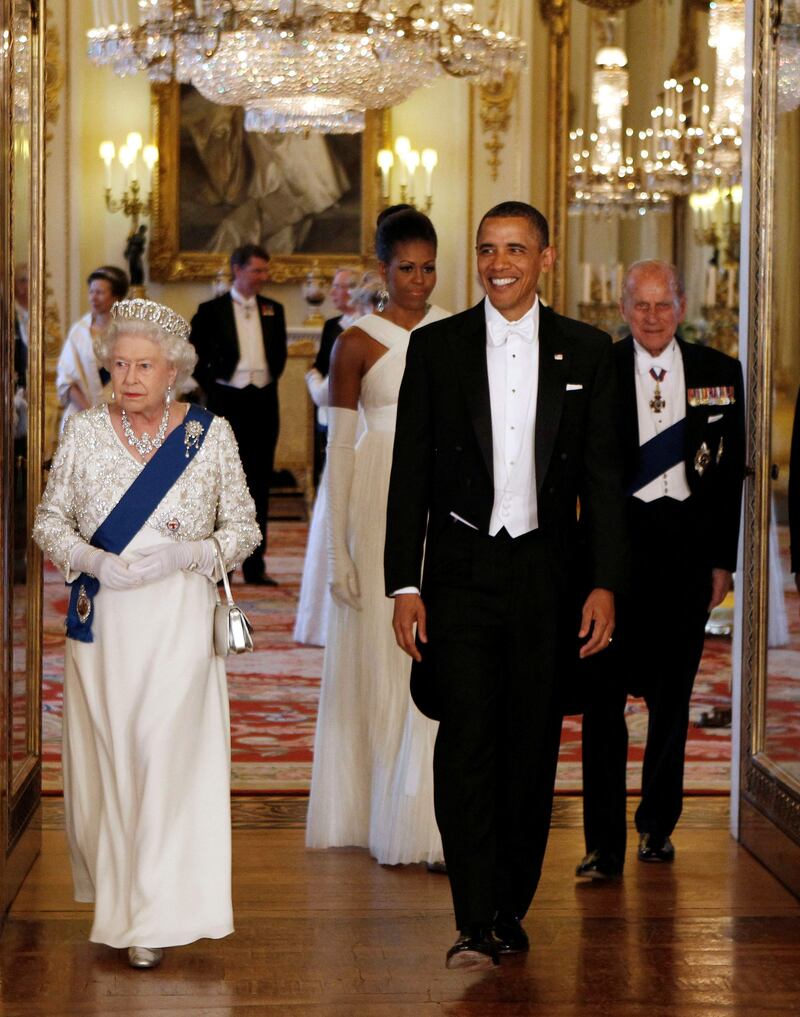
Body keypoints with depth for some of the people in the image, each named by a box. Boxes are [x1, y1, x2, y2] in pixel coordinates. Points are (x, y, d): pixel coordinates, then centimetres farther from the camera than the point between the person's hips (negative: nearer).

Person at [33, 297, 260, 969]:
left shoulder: (210, 434, 0)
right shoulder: (84, 434, 4)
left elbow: (244, 528, 4)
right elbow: (50, 521, 9)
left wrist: (187, 553, -14)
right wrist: (94, 560, -11)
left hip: (178, 621, -2)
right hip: (101, 620, 2)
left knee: (168, 754, -9)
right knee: (106, 753, 6)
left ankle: (155, 920, -2)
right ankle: (114, 888, 26)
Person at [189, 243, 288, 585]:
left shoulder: (273, 310, 9)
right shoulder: (211, 310, -3)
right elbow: (193, 355, -1)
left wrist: (270, 379, 7)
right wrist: (210, 387, -4)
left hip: (263, 403, 3)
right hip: (227, 401, -3)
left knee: (259, 483, 6)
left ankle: (254, 564, 11)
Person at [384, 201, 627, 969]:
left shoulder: (585, 351, 5)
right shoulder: (437, 347, 3)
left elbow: (602, 476, 5)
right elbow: (410, 473, 3)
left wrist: (604, 584, -3)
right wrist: (404, 585, -3)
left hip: (546, 572, 1)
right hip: (461, 573, -1)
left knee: (532, 747, 7)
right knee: (465, 743, -11)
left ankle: (510, 909, 19)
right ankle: (475, 925, -11)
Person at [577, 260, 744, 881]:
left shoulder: (719, 374, 6)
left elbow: (731, 470, 9)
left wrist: (723, 558, 6)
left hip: (688, 544, 2)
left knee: (672, 693, 12)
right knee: (604, 694, -6)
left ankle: (658, 824, 28)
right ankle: (605, 844, -2)